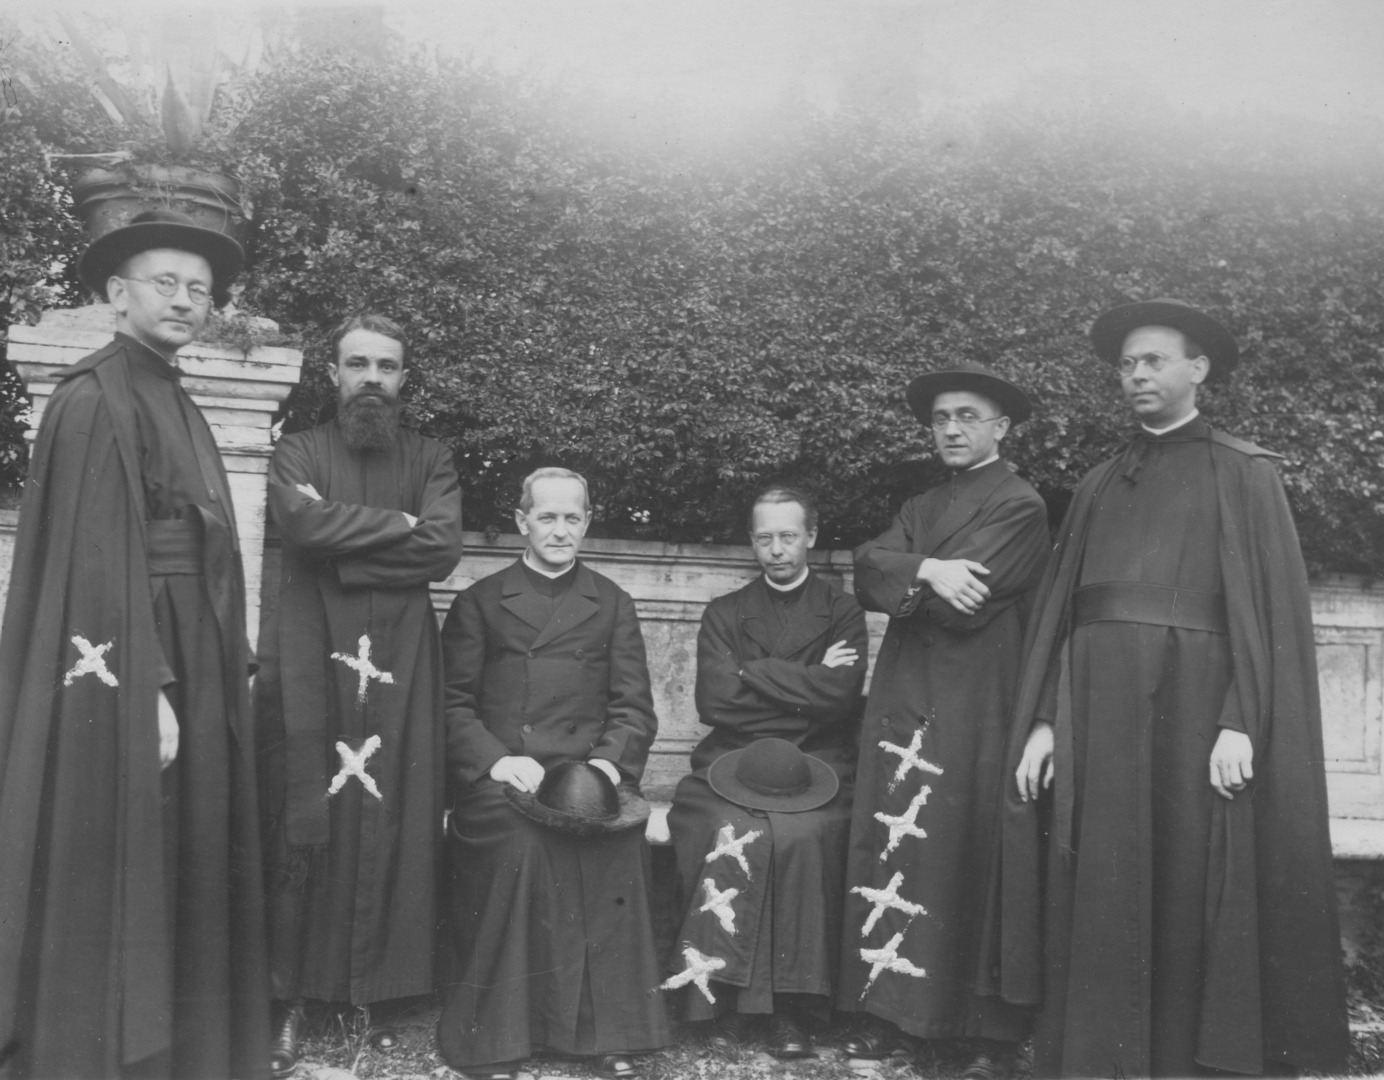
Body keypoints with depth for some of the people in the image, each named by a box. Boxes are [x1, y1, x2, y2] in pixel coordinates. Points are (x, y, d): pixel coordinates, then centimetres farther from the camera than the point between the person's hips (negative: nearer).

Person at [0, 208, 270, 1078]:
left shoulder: (177, 405, 15)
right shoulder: (97, 398, -12)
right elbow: (98, 557, -19)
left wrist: (226, 669, 11)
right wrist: (146, 689, -23)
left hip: (189, 665, 9)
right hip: (124, 680, -9)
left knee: (176, 877, 15)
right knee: (119, 886, 1)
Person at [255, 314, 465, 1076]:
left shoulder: (431, 461, 12)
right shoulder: (298, 453, 9)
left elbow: (443, 549, -5)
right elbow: (305, 523, -12)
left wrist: (344, 555, -8)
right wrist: (398, 522, -6)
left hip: (401, 663, 1)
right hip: (309, 660, -1)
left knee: (394, 825, 0)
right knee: (303, 824, -3)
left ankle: (380, 992, 12)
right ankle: (292, 999, 7)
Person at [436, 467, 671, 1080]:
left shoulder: (612, 604, 19)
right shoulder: (479, 602, 15)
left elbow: (634, 706, 10)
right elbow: (453, 703, 6)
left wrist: (609, 761, -10)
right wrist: (495, 759, -12)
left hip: (587, 770, 1)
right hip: (498, 775, -1)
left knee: (617, 837, -30)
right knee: (518, 840, -32)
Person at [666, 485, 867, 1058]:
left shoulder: (843, 613, 12)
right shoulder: (723, 613, 16)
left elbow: (840, 696, -6)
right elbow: (714, 700, 0)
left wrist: (752, 674, -4)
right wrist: (803, 686, -2)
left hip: (817, 769, -1)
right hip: (733, 766, 1)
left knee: (802, 835, -30)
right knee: (731, 835, -29)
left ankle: (792, 1006, -16)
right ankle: (726, 994, -14)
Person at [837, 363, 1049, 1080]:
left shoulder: (1020, 506, -3)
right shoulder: (921, 507, 20)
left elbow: (965, 603, -14)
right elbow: (869, 569, 4)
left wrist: (901, 581, 1)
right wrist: (926, 571, -14)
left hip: (974, 708, -6)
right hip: (903, 700, 6)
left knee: (970, 859, -3)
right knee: (894, 853, 4)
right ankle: (890, 1007, 12)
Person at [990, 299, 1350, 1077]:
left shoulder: (1243, 472, 4)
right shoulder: (1100, 485, 17)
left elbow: (1270, 605, -4)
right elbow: (1059, 607, 13)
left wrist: (1241, 724, -14)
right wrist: (1041, 720, 4)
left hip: (1190, 703, -4)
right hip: (1095, 704, 4)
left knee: (1188, 895, 3)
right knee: (1096, 898, 5)